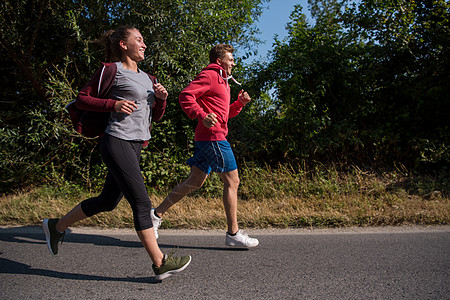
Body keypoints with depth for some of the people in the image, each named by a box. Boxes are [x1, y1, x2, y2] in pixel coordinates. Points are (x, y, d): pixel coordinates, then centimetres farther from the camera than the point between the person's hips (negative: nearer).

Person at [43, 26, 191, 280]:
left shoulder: (146, 77, 19)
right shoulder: (111, 70, -3)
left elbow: (157, 116, 21)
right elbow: (82, 99, -1)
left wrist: (161, 98, 2)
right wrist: (113, 104, -14)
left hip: (135, 146, 9)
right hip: (117, 143, -9)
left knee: (108, 201, 16)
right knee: (141, 202, -9)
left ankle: (57, 226, 36)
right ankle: (160, 263, 0)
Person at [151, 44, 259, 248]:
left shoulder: (221, 81, 27)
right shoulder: (209, 75, -4)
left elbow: (225, 113, 30)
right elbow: (186, 95, -16)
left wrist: (240, 102, 14)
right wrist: (202, 116, -27)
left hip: (207, 138, 10)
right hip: (213, 136, -10)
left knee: (195, 181, 11)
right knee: (232, 181, -4)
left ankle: (157, 213, 17)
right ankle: (233, 233, 3)